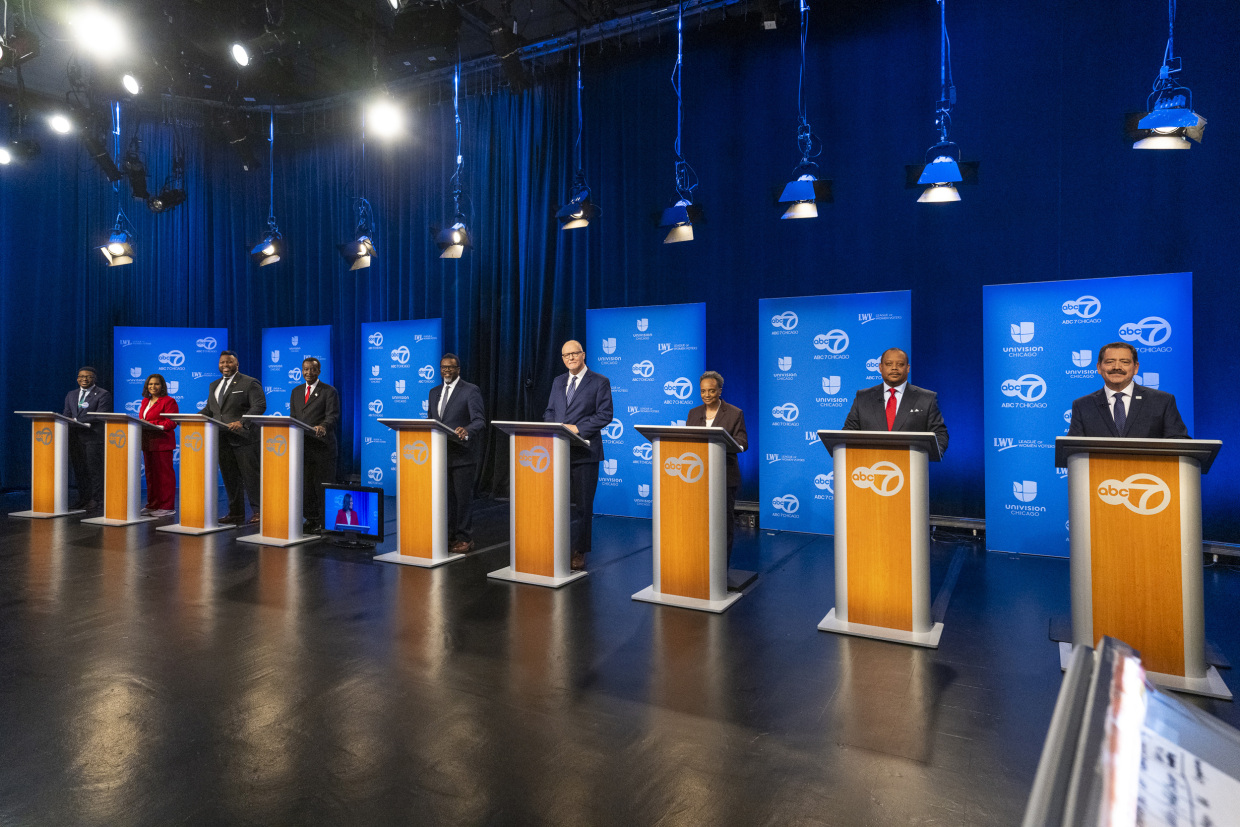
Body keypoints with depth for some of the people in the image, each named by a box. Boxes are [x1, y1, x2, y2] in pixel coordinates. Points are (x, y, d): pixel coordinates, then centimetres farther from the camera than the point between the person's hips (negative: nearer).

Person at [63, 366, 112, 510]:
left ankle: (96, 499, 1)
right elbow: (66, 414, 16)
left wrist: (77, 420, -16)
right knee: (79, 470, 8)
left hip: (93, 437, -6)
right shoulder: (71, 395, 20)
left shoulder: (103, 395, -2)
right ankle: (83, 497, 16)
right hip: (75, 437, 6)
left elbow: (100, 415, -13)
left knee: (94, 469, -5)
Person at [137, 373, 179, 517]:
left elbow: (171, 423, -13)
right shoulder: (145, 401, 19)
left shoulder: (168, 401, -5)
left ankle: (167, 506, -2)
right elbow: (141, 419, 23)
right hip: (147, 443, 8)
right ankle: (152, 505, 17)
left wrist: (151, 424, -20)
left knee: (164, 474, -6)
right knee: (150, 474, 11)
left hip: (162, 442, -8)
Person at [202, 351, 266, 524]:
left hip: (244, 438, -7)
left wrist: (242, 422, -25)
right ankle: (236, 514, 17)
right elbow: (208, 409, 23)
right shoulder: (214, 386, 20)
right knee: (230, 478, 10)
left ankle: (258, 511, 1)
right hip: (222, 439, 7)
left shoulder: (250, 383, -2)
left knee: (250, 475, -5)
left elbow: (259, 405, -12)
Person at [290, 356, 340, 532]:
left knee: (323, 485, -2)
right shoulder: (296, 391, 18)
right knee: (306, 485, 9)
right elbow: (292, 417, 19)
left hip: (322, 447, -5)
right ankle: (311, 519, 19)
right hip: (302, 445, 6)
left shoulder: (329, 391, -1)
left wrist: (323, 426, -32)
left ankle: (325, 522, 5)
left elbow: (333, 416, -11)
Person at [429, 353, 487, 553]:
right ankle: (449, 535, 22)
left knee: (464, 497, 0)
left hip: (463, 454, -6)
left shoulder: (471, 391, -5)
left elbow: (480, 421, -14)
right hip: (441, 453, 6)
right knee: (446, 497, 12)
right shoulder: (434, 392, 15)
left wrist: (466, 431, -34)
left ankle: (465, 539, 9)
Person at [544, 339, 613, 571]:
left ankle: (580, 553, 13)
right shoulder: (558, 382, 16)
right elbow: (549, 411, 17)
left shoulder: (600, 382, -2)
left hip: (584, 452, -5)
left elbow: (604, 415, -9)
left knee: (583, 505, 3)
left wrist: (577, 428, -17)